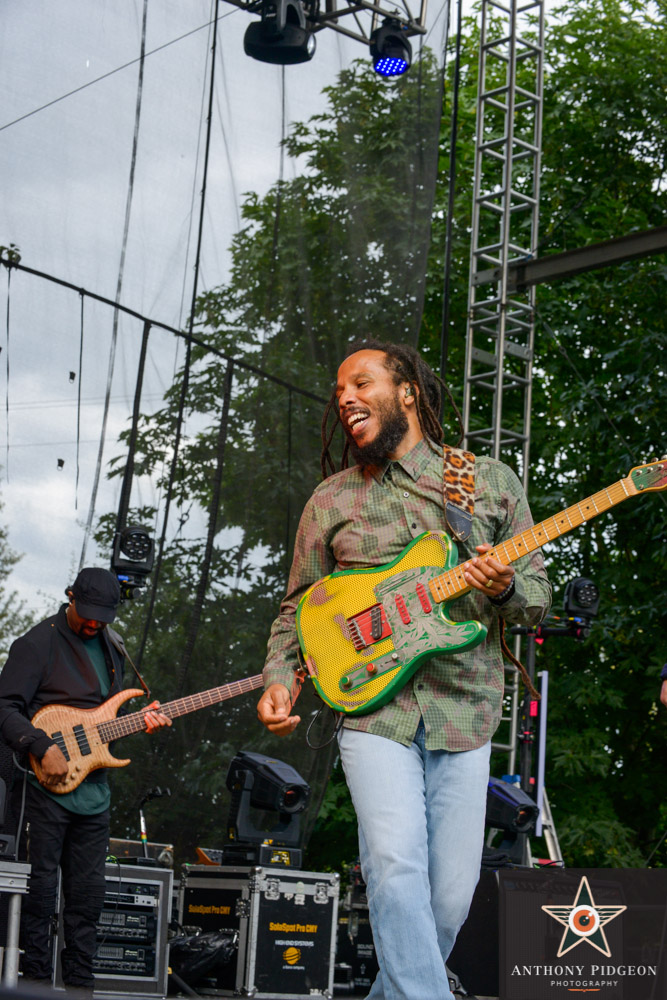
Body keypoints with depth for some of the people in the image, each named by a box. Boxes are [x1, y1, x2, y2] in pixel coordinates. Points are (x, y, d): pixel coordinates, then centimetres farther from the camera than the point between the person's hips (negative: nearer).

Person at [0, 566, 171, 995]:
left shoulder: (111, 646, 15)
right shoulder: (37, 644, -7)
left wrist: (140, 720, 5)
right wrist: (44, 746, -23)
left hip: (93, 788, 7)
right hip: (47, 783, -6)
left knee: (88, 895, 10)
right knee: (40, 889, -3)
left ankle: (81, 985, 19)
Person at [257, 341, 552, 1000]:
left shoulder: (491, 482, 9)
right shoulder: (330, 500, 11)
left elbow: (539, 598, 9)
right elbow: (298, 607, 16)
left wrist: (505, 587, -13)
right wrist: (278, 680, -1)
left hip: (463, 714, 1)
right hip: (372, 707, 0)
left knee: (448, 899, 0)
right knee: (397, 868, -21)